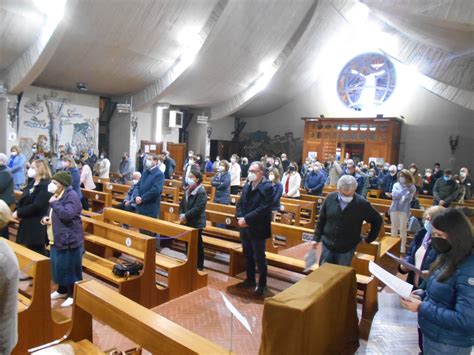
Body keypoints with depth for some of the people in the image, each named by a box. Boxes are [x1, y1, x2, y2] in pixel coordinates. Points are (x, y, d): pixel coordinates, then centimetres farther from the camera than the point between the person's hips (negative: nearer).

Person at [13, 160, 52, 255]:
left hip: (37, 226, -9)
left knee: (38, 253, 0)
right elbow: (22, 200, 14)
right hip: (27, 224, 9)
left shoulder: (46, 186, -16)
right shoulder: (32, 184, 14)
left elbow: (36, 206, -22)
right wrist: (17, 210, -6)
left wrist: (19, 213, -14)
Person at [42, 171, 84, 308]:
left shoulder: (72, 196, -18)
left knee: (71, 268, 1)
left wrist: (54, 203, -21)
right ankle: (62, 290, 36)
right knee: (59, 266, 20)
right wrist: (47, 218, 4)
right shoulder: (57, 195, 13)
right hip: (57, 239, 10)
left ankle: (73, 295, 14)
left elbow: (67, 214, -31)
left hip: (69, 240, -10)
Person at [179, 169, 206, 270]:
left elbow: (197, 208, -24)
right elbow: (182, 203, 12)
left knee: (197, 245, 5)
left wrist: (185, 216, -21)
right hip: (187, 222, 8)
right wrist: (181, 214, -5)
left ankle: (199, 266, 18)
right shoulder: (188, 189, 9)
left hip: (196, 223, -8)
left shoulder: (201, 192, -18)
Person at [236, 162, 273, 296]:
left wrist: (246, 219, -21)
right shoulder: (247, 185, 8)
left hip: (257, 229, -7)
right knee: (247, 255, 18)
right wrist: (240, 218, -8)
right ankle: (250, 280, 34)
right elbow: (240, 203, 10)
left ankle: (262, 284, 20)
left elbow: (263, 208, -22)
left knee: (259, 257, 5)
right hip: (245, 227, 7)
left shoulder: (267, 187, -14)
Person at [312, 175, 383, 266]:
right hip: (327, 246, 2)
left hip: (346, 249, -2)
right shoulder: (330, 198, -6)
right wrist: (316, 238, 4)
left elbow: (377, 220, 2)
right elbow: (321, 220, 4)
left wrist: (369, 239, 4)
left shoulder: (362, 203, -12)